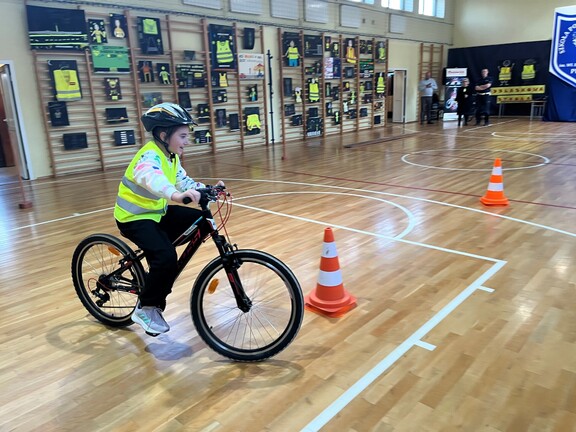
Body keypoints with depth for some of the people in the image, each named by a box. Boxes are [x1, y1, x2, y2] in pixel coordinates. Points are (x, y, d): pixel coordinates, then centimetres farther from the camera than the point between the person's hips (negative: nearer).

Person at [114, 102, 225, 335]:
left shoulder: (171, 156, 5)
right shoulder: (150, 155, -25)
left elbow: (183, 181, 2)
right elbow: (150, 177, -47)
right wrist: (175, 194, -65)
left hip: (157, 211, 9)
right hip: (134, 217, -9)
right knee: (165, 256, -27)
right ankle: (145, 309, -5)